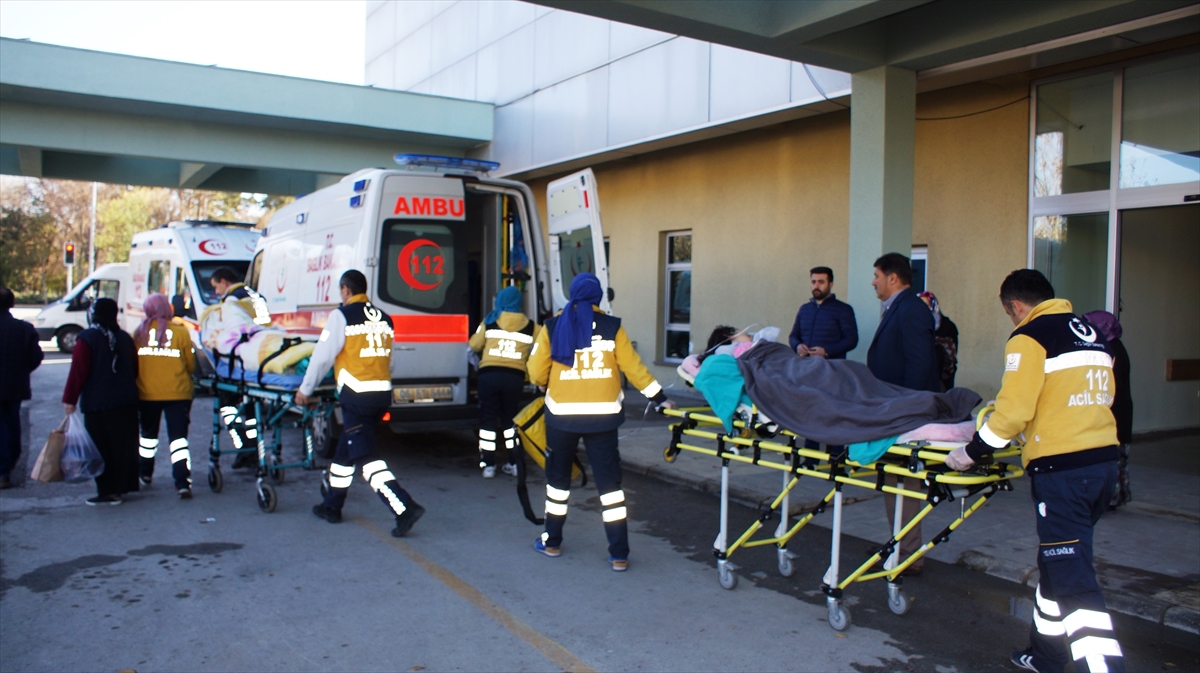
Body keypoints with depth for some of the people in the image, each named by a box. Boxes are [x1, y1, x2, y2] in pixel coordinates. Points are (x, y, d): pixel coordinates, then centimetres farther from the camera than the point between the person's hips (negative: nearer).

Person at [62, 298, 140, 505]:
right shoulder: (125, 338, 9)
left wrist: (70, 399, -10)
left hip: (98, 404, -6)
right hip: (126, 402, 6)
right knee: (124, 445, 13)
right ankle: (122, 486, 22)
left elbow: (78, 371, -14)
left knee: (102, 449, -1)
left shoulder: (87, 338, -10)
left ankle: (108, 491, 0)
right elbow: (134, 369, 15)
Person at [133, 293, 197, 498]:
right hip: (178, 393, -2)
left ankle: (145, 474, 39)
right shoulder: (181, 332, -8)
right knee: (178, 436, -1)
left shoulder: (139, 333, -2)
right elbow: (191, 365, -2)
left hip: (146, 393, 3)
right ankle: (183, 482, -11)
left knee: (148, 433, 22)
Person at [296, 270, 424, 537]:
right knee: (346, 450, 22)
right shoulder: (384, 318, 12)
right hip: (383, 394, 7)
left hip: (357, 397, -7)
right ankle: (332, 506, 35)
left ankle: (405, 508, -18)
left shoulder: (342, 316, -6)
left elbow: (322, 356, -4)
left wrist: (305, 390, 8)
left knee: (366, 457, -6)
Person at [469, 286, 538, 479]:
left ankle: (488, 464, 5)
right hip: (515, 377, 1)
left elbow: (474, 345, 8)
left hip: (489, 374, -1)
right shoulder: (530, 326, 6)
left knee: (488, 418, 7)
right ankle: (514, 463, 18)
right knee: (510, 419, 16)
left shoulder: (490, 321, 4)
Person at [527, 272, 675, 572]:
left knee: (558, 476, 18)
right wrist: (659, 397, 9)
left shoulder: (553, 327, -1)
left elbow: (536, 372, -1)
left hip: (562, 414, 0)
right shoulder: (612, 327, -1)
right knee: (609, 480, 6)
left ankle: (552, 542, 29)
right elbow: (633, 368, -1)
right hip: (602, 415, 0)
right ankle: (619, 555, 6)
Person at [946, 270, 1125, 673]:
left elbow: (1014, 410, -15)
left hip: (1061, 469, -9)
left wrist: (971, 453, -5)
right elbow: (1100, 398, 19)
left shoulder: (1029, 337, -9)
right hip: (1104, 461, 9)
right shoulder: (1092, 334, 16)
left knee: (1073, 581, -6)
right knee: (1056, 562, 21)